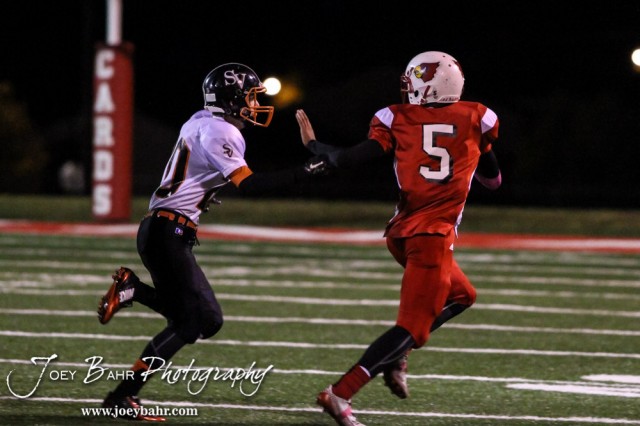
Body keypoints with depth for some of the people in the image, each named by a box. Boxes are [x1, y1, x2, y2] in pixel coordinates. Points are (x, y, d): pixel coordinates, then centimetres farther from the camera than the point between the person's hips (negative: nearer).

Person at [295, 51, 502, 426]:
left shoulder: (398, 119, 4)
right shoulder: (476, 119, 5)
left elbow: (350, 159, -2)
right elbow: (493, 180, 18)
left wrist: (312, 143, 15)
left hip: (403, 232, 5)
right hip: (434, 236, -5)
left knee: (461, 296, 26)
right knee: (414, 324, -5)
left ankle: (396, 357, 15)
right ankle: (341, 393, -16)